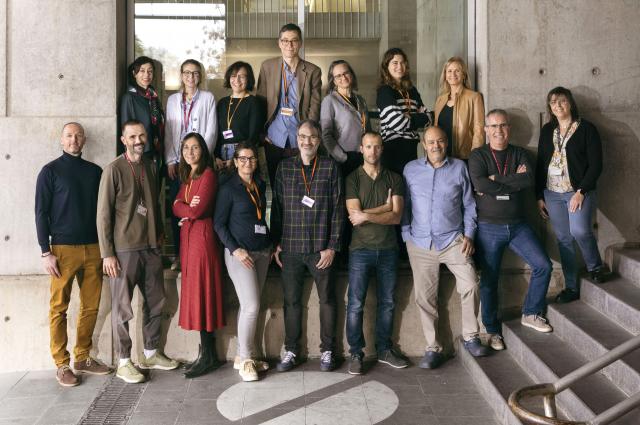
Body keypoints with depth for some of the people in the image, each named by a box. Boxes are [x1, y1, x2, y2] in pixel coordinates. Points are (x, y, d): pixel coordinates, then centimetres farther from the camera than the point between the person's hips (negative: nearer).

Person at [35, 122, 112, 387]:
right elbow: (41, 212, -2)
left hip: (93, 248, 4)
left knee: (91, 306, 6)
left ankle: (83, 358, 19)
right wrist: (46, 252, -8)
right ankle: (62, 365, 9)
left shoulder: (95, 171, 11)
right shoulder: (51, 171, 1)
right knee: (59, 308, 0)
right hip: (63, 249, -4)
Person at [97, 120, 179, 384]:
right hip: (124, 250, -6)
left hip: (151, 248, 6)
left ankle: (151, 354, 28)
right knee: (122, 307, 3)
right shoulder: (114, 169, -8)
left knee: (155, 302, 12)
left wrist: (159, 233, 14)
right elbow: (103, 214, -9)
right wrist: (107, 254, -12)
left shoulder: (150, 167, 10)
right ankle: (123, 362, 16)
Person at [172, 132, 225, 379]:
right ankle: (208, 353, 15)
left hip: (201, 236, -8)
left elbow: (197, 210, -15)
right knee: (193, 294, 8)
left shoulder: (208, 175, -8)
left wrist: (182, 207, 3)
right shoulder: (186, 177, 18)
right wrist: (188, 208, -11)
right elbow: (176, 207, 9)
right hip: (187, 236, 8)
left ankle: (207, 356, 4)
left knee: (201, 294, -5)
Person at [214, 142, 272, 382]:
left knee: (249, 306, 9)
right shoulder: (228, 188, -5)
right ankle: (246, 359, 4)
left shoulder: (261, 186, 12)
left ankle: (243, 356, 19)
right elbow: (219, 224, -6)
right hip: (239, 253, -6)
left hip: (262, 252, 6)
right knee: (251, 306, -10)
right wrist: (235, 249, -14)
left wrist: (271, 245, 10)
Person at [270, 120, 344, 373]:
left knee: (327, 299, 7)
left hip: (321, 248, -1)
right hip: (290, 247, 2)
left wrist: (332, 246, -6)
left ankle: (327, 350, 22)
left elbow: (338, 209, -1)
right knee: (291, 300, 8)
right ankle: (291, 350, 22)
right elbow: (277, 206, 8)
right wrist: (276, 243, 3)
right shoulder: (284, 167, 7)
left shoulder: (330, 167, 1)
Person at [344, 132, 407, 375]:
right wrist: (385, 207, -9)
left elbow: (396, 217, -5)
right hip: (361, 249, -2)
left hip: (388, 249, 3)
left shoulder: (394, 179, 7)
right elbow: (354, 215, -11)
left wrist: (367, 215, -14)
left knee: (387, 303, 10)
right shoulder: (353, 179, 1)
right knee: (356, 304, -1)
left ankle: (384, 350, 24)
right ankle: (356, 354, 11)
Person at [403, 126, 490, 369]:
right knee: (424, 297, 0)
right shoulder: (411, 169, 8)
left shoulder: (459, 168, 8)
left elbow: (469, 204, 10)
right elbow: (404, 205, 8)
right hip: (420, 243, 1)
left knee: (470, 285, -15)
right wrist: (406, 236, 0)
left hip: (452, 240, 0)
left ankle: (470, 336, 7)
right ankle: (433, 349, 12)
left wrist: (469, 235, 1)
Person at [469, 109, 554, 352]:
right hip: (488, 227, -3)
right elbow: (479, 184, -22)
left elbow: (529, 180, -13)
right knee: (489, 280, 4)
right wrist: (514, 181, -12)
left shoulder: (519, 154, 6)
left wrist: (496, 180, -18)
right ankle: (492, 330, 19)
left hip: (517, 225, 3)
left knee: (543, 266, -4)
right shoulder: (478, 156, -3)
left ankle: (531, 314, 17)